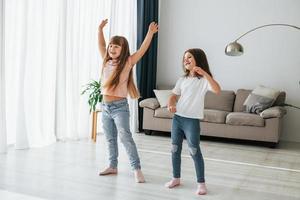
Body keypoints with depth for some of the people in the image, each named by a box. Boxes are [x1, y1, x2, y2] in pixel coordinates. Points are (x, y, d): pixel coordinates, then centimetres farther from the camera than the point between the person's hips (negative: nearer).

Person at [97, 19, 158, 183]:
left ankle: (137, 169, -5)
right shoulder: (107, 61, 8)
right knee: (110, 139, 14)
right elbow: (101, 45, 18)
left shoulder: (127, 63, -7)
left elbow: (142, 50, -14)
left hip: (120, 107, -6)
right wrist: (100, 29, 12)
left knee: (126, 138, -11)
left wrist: (150, 33, -22)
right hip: (105, 106, 6)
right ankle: (113, 166, 26)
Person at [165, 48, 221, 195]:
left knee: (194, 151, -4)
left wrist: (204, 73, -31)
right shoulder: (182, 80, 11)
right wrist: (171, 104, -10)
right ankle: (176, 178, 26)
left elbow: (217, 90, -24)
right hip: (177, 118, 6)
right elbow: (173, 95, 13)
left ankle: (201, 183, 8)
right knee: (175, 149, 11)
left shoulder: (204, 80, -6)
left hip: (192, 120, -6)